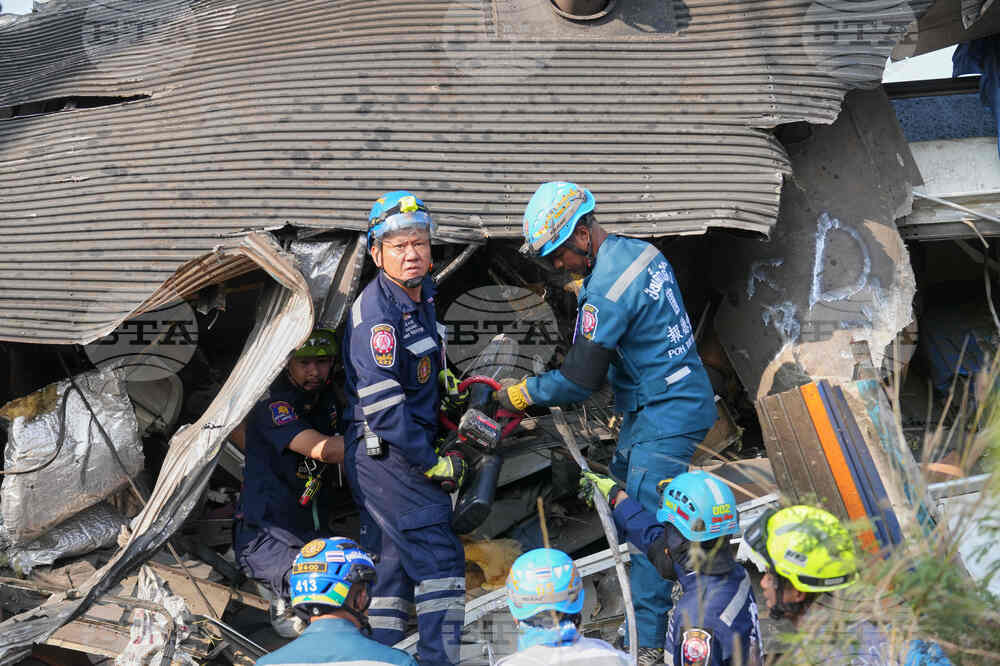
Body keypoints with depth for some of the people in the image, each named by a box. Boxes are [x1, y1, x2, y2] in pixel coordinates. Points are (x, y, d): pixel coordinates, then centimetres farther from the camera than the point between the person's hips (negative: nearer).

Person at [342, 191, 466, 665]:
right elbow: (384, 406, -24)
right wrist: (434, 464, -19)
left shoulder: (422, 293, 9)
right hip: (387, 455, -9)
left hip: (385, 458, 9)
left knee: (394, 563, 15)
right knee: (439, 559, -8)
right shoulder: (377, 314, -20)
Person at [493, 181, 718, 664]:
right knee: (624, 477, 23)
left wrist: (519, 395, -9)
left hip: (664, 416, -10)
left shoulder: (605, 290, -25)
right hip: (682, 400, 10)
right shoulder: (641, 250, 4)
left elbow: (580, 381, -23)